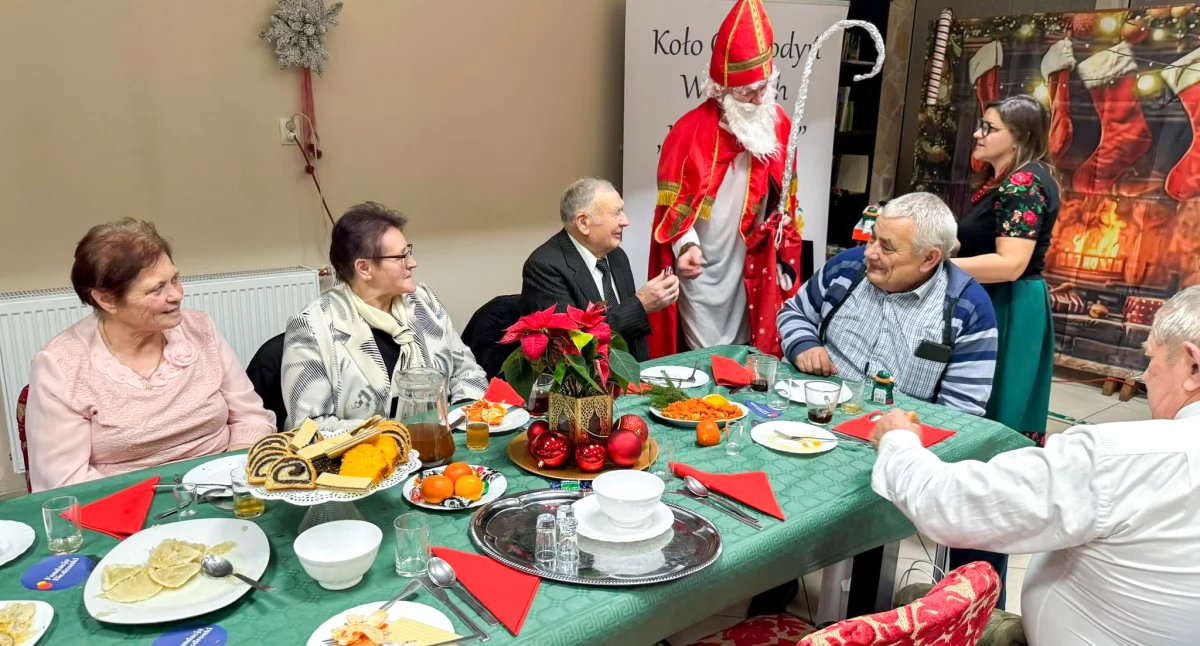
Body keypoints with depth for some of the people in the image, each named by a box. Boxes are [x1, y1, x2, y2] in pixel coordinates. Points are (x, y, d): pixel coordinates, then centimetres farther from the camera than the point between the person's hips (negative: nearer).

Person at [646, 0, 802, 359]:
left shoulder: (779, 124, 0)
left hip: (753, 270, 5)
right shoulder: (692, 130, -15)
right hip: (701, 270, -4)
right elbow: (674, 204, -12)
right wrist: (686, 245, -29)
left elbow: (784, 200, 10)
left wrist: (784, 259, 6)